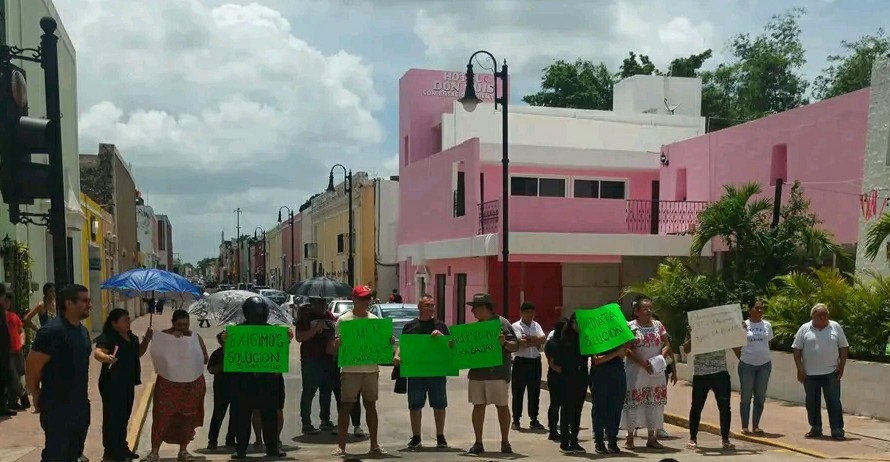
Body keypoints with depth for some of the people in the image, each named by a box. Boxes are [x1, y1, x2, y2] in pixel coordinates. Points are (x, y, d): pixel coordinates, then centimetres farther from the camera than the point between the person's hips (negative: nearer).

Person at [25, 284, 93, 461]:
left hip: (80, 405, 8)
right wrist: (38, 398, -6)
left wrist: (83, 396, 17)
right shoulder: (52, 331, -18)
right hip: (57, 408, -8)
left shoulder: (83, 331, 10)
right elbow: (32, 368, -17)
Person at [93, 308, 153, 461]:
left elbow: (138, 353, 22)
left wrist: (146, 340, 6)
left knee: (124, 416, 17)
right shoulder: (107, 337, -17)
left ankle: (121, 448, 29)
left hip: (128, 383, 9)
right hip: (112, 384, -9)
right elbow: (97, 353, -32)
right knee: (113, 417, -3)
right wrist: (106, 357, -54)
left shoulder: (132, 337, 10)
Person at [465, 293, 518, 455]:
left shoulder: (501, 323, -4)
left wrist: (504, 343, -26)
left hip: (497, 373, -6)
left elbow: (515, 346, -7)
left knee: (502, 406, 2)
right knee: (478, 406, 5)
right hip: (476, 373, 6)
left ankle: (505, 442, 12)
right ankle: (478, 443, 12)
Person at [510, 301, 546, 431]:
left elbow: (543, 339, -5)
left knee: (535, 391, 9)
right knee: (518, 392, 2)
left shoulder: (536, 325, 12)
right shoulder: (516, 326, -4)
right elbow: (520, 342, -18)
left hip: (535, 362, 5)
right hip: (521, 362, -4)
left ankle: (534, 420, 17)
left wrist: (528, 337, -15)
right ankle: (516, 420, 10)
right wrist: (535, 342, -9)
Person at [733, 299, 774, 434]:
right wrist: (741, 357, -2)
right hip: (747, 365, -3)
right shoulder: (743, 325, -5)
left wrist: (763, 355, 7)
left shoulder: (767, 325, 4)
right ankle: (744, 426, 11)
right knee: (746, 396, 4)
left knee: (760, 396, 9)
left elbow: (768, 342, 15)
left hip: (764, 364, 3)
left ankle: (756, 425, 19)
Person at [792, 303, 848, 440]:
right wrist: (800, 369, -3)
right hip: (810, 374, 1)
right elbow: (797, 350, 3)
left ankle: (837, 431, 2)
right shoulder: (804, 329, 3)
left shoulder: (835, 327, 4)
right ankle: (815, 429, 21)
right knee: (812, 403, 9)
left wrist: (841, 366, -2)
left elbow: (843, 348, 7)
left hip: (831, 373, -1)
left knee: (834, 402, -1)